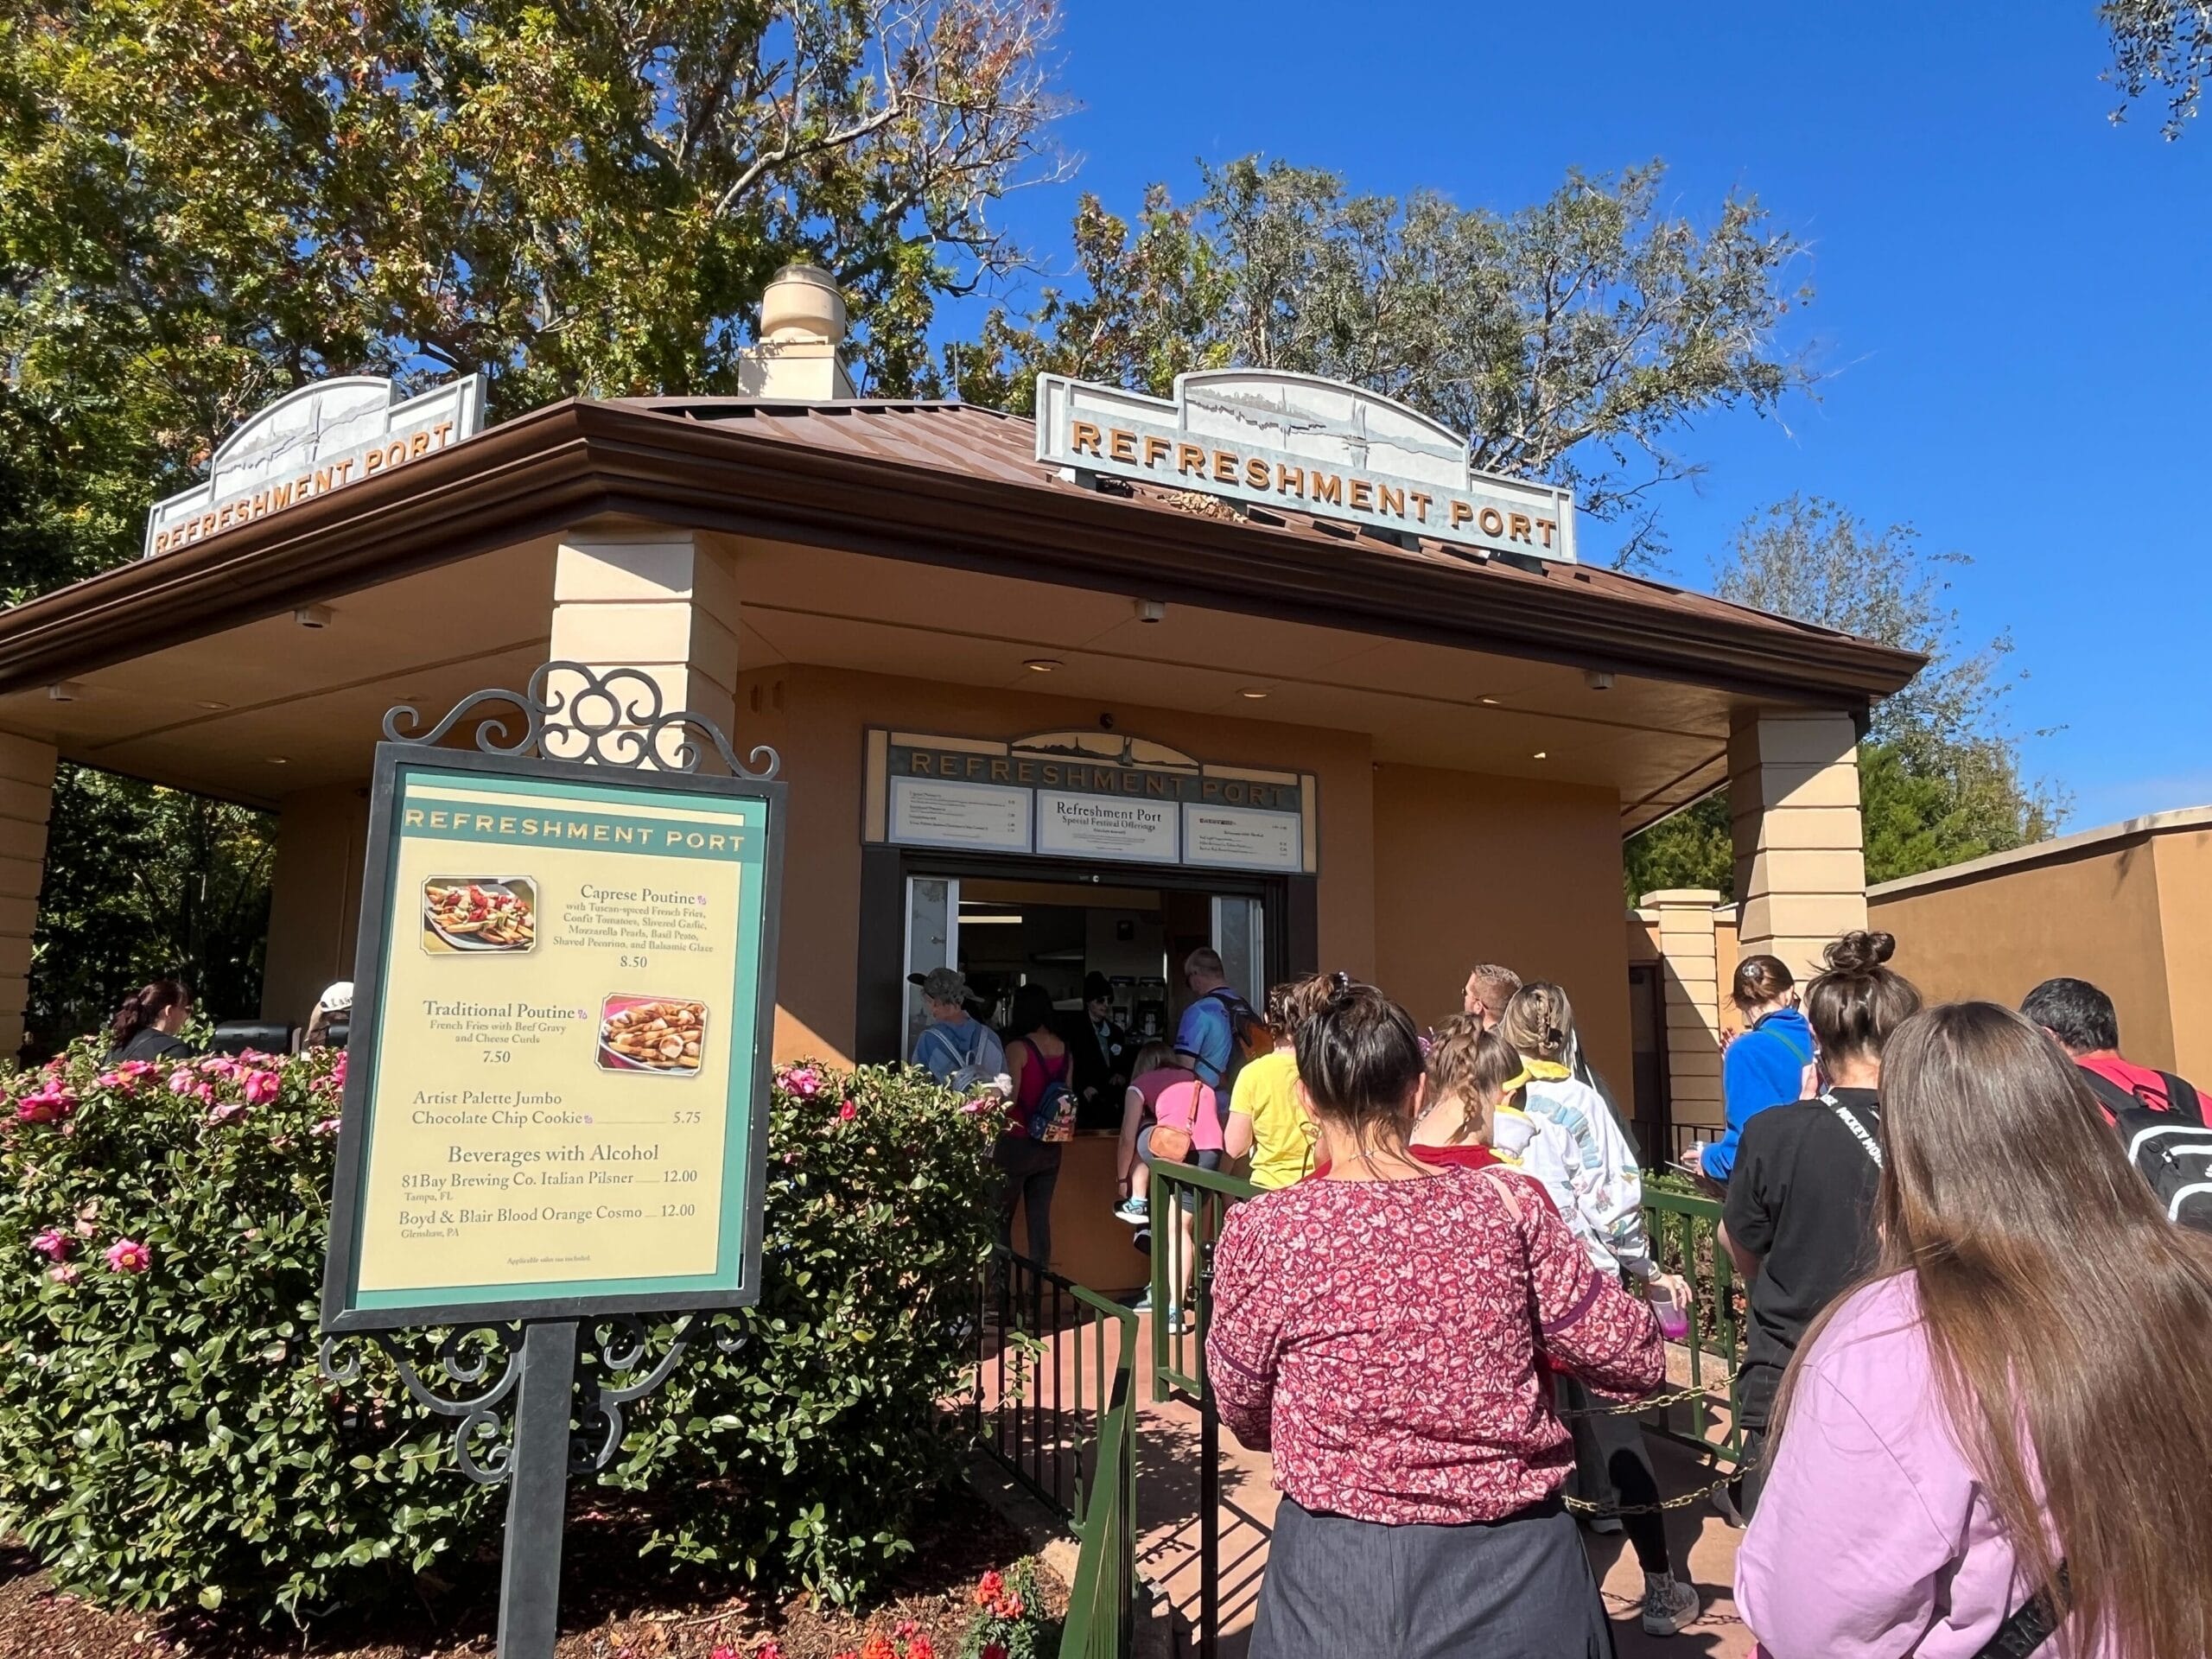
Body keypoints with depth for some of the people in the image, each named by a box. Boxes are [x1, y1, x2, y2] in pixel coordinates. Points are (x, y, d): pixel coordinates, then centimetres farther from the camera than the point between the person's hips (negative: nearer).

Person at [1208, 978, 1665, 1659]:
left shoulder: (1263, 1231, -16)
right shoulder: (1505, 1203, -11)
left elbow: (1244, 1415, -1)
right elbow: (1637, 1361, -1)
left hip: (1345, 1579, -1)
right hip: (1518, 1564, 2)